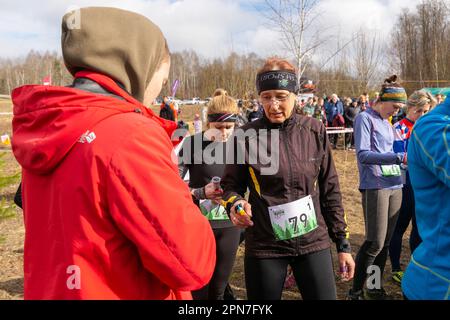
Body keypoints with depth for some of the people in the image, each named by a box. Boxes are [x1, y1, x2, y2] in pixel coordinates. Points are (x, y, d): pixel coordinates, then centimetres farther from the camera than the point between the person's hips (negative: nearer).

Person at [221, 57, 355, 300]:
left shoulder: (314, 131, -1)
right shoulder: (246, 136, -7)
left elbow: (330, 189, 4)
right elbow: (231, 185, 2)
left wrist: (342, 243, 6)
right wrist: (235, 203, -20)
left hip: (314, 242, 2)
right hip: (264, 246, -1)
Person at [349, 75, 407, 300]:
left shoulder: (386, 123, 19)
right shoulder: (365, 119, -5)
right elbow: (363, 155, -16)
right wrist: (398, 157, -19)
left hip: (394, 186, 8)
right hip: (375, 186, -8)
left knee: (386, 241, 11)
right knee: (375, 242, -8)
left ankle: (376, 287, 26)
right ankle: (355, 291, 6)